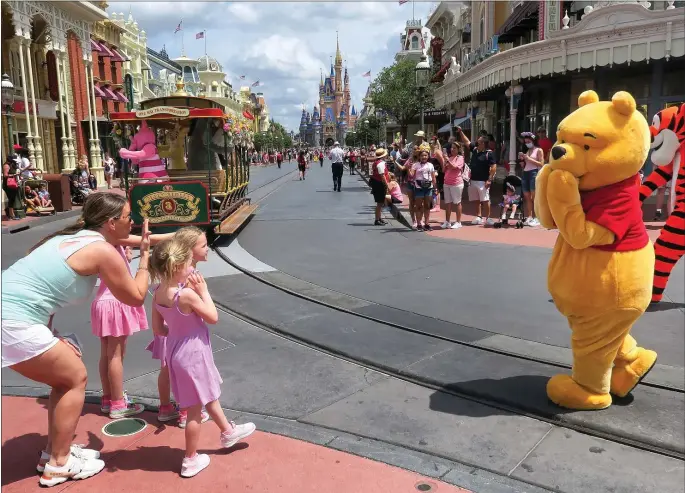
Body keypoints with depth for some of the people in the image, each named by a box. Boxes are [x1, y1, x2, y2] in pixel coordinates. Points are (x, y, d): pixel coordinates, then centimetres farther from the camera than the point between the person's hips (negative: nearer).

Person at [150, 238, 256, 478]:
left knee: (210, 395, 26)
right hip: (192, 355, -9)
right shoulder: (187, 294, -28)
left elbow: (158, 329, 5)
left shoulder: (158, 294, -4)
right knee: (194, 409, 9)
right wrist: (203, 290, -11)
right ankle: (190, 460, 24)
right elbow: (213, 317, -17)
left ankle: (228, 431, 46)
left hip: (177, 351, 9)